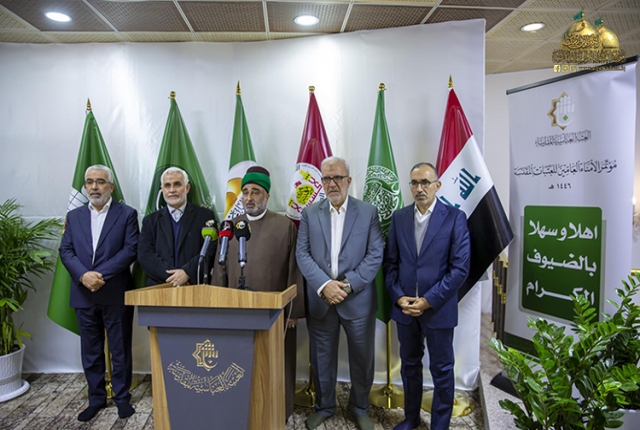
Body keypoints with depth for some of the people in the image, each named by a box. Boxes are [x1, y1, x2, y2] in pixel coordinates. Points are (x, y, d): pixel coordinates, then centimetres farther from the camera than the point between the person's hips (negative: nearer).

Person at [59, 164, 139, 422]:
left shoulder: (127, 214, -1)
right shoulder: (74, 216, 10)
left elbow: (131, 249, -10)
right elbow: (65, 251, 3)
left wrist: (100, 274, -18)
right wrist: (84, 275, -15)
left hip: (116, 294, -3)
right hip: (84, 294, 4)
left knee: (120, 349, 7)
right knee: (90, 351, 13)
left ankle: (122, 397, 22)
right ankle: (96, 398, 28)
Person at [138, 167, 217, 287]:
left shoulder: (205, 215, 8)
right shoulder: (150, 220, 15)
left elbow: (210, 251, -1)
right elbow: (144, 255, 4)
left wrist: (187, 272, -13)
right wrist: (171, 276, -9)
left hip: (195, 287, -1)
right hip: (159, 288, 2)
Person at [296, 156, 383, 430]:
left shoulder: (368, 212, 0)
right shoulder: (310, 213, 4)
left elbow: (375, 255, -5)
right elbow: (303, 254, -1)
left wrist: (349, 284, -15)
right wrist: (324, 285, -15)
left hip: (358, 300, -1)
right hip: (320, 299, 1)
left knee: (362, 357, 11)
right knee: (322, 357, 13)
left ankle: (360, 408, 34)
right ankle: (324, 407, 35)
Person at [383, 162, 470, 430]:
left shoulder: (455, 218, -8)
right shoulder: (399, 217, 3)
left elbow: (460, 268, -12)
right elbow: (390, 262, 5)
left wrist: (428, 301, -15)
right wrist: (399, 297, -8)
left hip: (438, 308, -3)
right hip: (404, 307, 4)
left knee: (441, 370, 11)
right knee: (409, 365, 19)